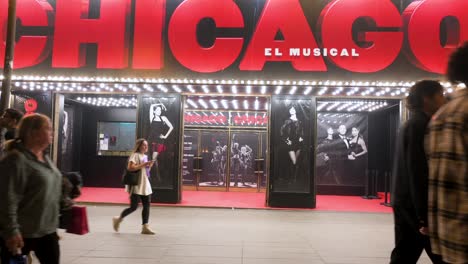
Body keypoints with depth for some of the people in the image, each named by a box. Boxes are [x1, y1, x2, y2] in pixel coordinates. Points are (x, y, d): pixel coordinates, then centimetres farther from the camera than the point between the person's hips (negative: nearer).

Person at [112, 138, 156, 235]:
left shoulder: (145, 156, 15)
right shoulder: (135, 155, -11)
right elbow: (130, 167, -24)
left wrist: (150, 165, 3)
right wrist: (144, 164, -23)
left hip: (145, 185, 8)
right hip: (136, 185, -8)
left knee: (146, 206, 2)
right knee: (134, 207, -3)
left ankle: (145, 227, 6)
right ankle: (118, 219, 20)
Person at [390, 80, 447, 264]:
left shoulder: (410, 124, 17)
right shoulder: (420, 125, -12)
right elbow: (418, 172, -19)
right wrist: (425, 216, -20)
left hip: (403, 202, 9)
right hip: (415, 204, -9)